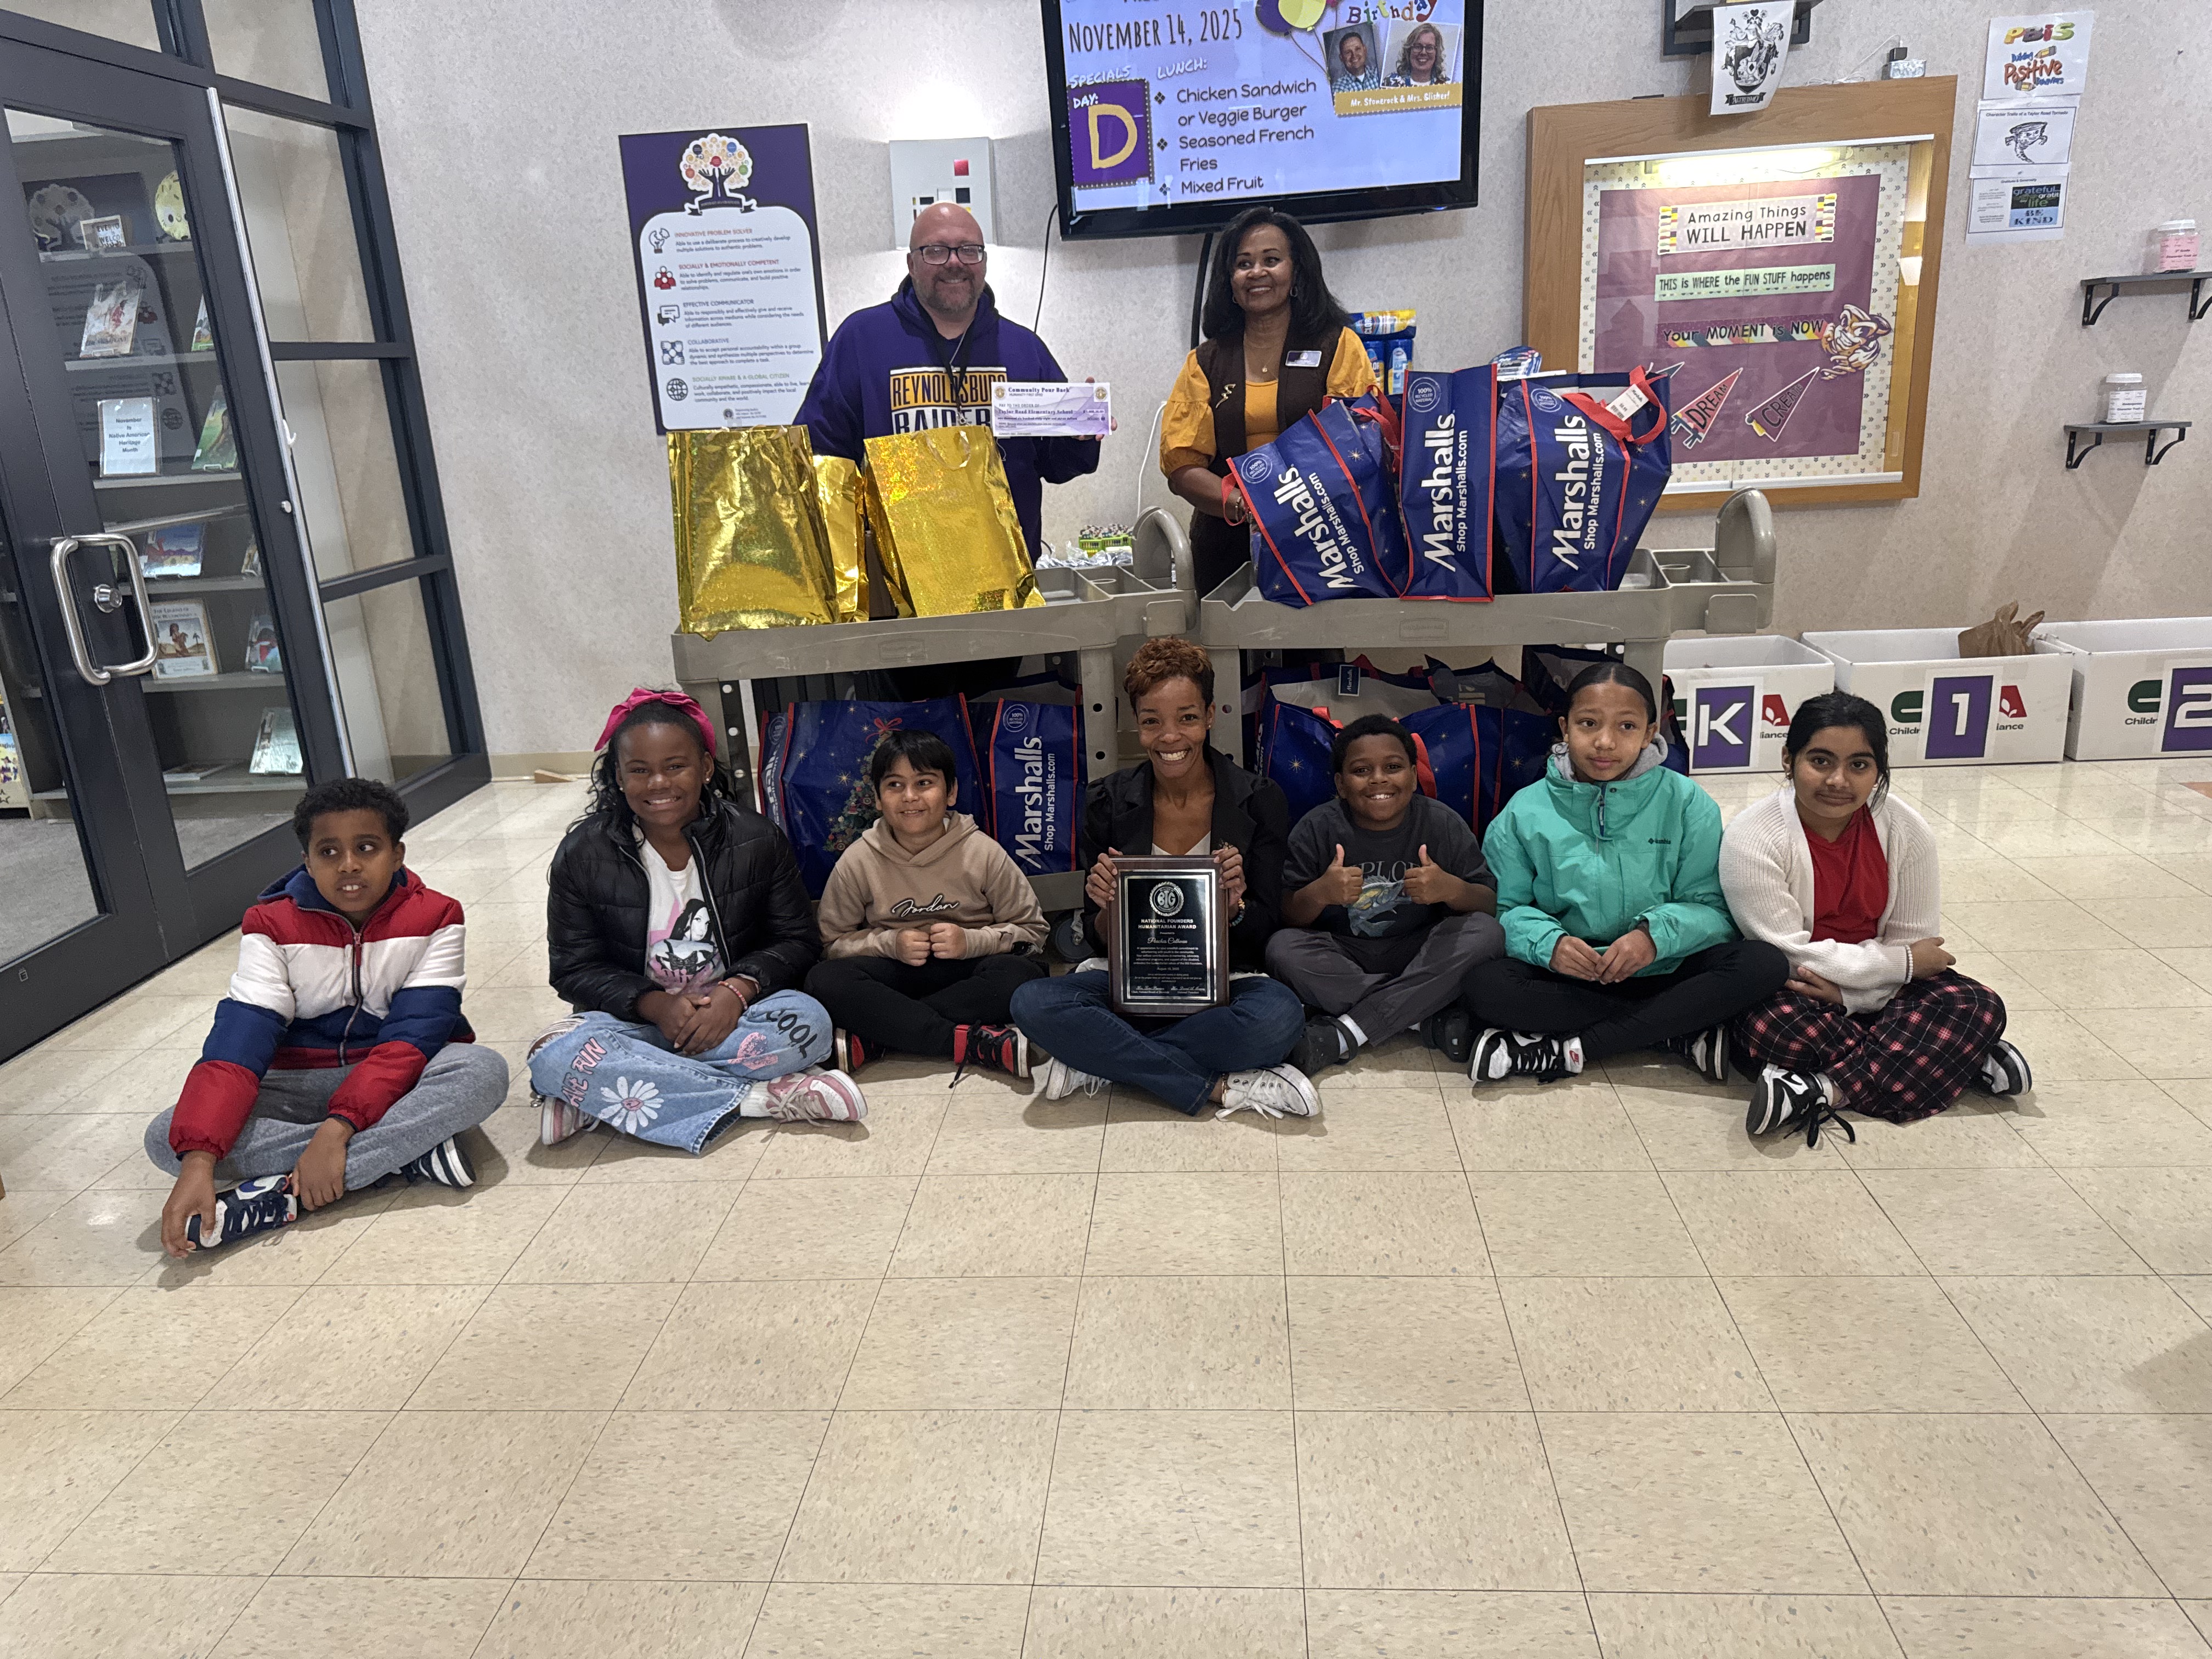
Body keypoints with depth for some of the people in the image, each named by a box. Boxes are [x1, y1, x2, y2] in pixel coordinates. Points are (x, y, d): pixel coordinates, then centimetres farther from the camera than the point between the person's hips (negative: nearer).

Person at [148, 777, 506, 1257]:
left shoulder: (434, 917, -9)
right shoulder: (273, 925, -5)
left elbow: (412, 1035, -18)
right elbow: (237, 1041, -16)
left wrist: (337, 1129, -32)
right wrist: (199, 1162, -29)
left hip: (396, 1080, -2)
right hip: (302, 1086, 2)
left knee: (484, 1071, -34)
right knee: (166, 1136, -22)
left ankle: (285, 1194, -31)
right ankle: (410, 1151, -27)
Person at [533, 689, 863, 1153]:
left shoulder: (756, 839, -5)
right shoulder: (581, 855, -5)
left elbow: (798, 941, 0)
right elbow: (574, 969, -2)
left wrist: (738, 990, -20)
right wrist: (656, 1005, -18)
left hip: (730, 1013, 0)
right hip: (638, 1021, 0)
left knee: (807, 1021, -31)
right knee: (553, 1057, -31)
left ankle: (600, 1099, -25)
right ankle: (760, 1097, -28)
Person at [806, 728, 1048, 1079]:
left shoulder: (983, 852, -5)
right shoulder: (857, 862, -2)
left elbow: (1032, 928, -1)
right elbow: (833, 942, 1)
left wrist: (971, 941, -17)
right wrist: (889, 943, -16)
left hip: (965, 969, 0)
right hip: (895, 973, 1)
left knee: (1020, 974, -33)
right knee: (825, 981, -28)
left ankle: (870, 1039, -29)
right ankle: (972, 1042, -31)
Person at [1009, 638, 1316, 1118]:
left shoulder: (1259, 801, -4)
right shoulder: (1107, 803, -1)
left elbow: (1265, 932, -1)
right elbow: (1099, 939, 3)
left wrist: (1234, 907, -24)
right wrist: (1109, 910, -21)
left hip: (1224, 984, -1)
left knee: (1280, 1014, -35)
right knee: (1033, 1003, -27)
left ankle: (1098, 1063, -19)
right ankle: (1219, 1087, -23)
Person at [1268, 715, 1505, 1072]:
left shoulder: (1442, 824, -5)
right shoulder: (1318, 828, -8)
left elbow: (1490, 905, -6)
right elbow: (1285, 915, -11)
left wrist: (1452, 890, -29)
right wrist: (1318, 894, -33)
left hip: (1420, 956, 1)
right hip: (1343, 958, -1)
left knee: (1486, 934, -25)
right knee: (1283, 949, -29)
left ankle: (1344, 1034, -25)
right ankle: (1435, 1018, -23)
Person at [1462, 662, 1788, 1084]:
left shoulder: (1687, 803, 1)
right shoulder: (1527, 811, 2)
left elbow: (1712, 907, -3)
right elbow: (1506, 908, -2)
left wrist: (1657, 934, -22)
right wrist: (1547, 942, -22)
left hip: (1662, 971, 1)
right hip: (1566, 978, -1)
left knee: (1764, 963, -26)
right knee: (1483, 985, -30)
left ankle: (1564, 1051, -26)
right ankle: (1683, 1032, -22)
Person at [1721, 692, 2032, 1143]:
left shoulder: (1907, 831, -7)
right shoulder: (1752, 838, -20)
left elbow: (1912, 941, -4)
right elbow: (1792, 956, -20)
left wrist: (1846, 991, -23)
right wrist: (1906, 964, -13)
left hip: (1876, 987, 4)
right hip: (1788, 991, -4)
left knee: (1980, 1008, -18)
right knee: (1766, 1024, -37)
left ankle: (1825, 1090, -29)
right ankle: (1961, 1062, -22)